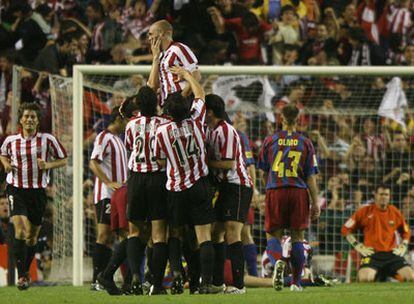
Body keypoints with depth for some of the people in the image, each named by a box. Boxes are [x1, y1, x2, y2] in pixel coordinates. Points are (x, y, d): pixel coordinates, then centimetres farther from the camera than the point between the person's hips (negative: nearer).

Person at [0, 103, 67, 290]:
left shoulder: (47, 140, -2)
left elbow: (63, 160, 7)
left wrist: (47, 165, -12)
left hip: (38, 191, 1)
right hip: (16, 189, -1)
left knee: (32, 236, 9)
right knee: (20, 230, -19)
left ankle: (26, 271, 30)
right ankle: (22, 275, -19)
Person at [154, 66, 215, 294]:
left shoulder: (162, 132, -9)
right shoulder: (196, 121, -6)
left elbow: (161, 161, 3)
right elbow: (200, 94, 13)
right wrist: (186, 74, 25)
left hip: (176, 189, 0)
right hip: (200, 185, 0)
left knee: (175, 233, 17)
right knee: (204, 236, -3)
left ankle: (176, 271, -3)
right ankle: (206, 282, -10)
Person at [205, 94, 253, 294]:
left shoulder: (226, 131, -16)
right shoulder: (210, 131, 14)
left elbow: (229, 164, -21)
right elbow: (211, 159, 20)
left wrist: (205, 162, -16)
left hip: (238, 186, -10)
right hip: (224, 187, 10)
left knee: (232, 234, -15)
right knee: (216, 233, 9)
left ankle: (238, 284, -17)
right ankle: (217, 282, 14)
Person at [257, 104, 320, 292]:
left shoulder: (270, 141, 5)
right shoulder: (305, 143, 3)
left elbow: (264, 172, 12)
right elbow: (310, 176, 2)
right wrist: (315, 203, 6)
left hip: (275, 192, 0)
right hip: (298, 192, 0)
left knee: (274, 235, 6)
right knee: (297, 237, 8)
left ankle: (278, 261, -27)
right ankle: (296, 282, 7)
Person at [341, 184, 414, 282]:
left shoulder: (395, 212, 11)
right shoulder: (365, 211, 2)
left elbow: (406, 231, 28)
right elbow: (346, 229, 7)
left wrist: (403, 246, 12)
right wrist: (358, 246, -1)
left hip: (392, 254, 3)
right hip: (372, 254, -3)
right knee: (365, 278, -32)